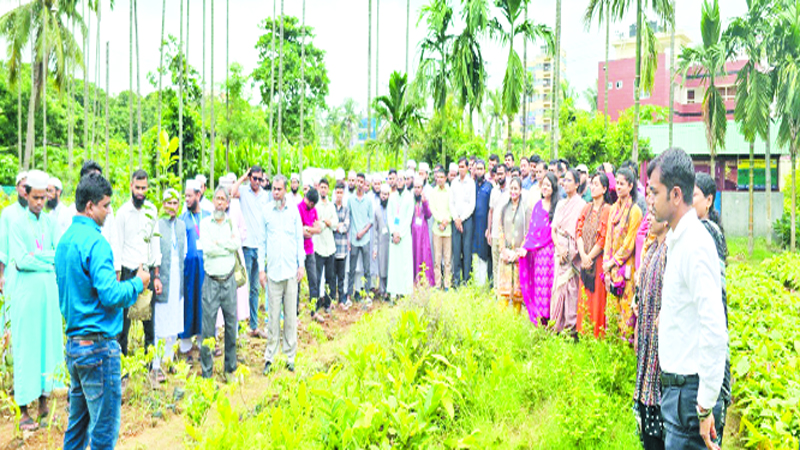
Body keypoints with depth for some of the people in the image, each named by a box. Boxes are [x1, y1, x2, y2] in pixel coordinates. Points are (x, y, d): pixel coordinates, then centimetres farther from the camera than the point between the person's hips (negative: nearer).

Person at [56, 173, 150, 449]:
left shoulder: (65, 240, 12)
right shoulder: (95, 242, -17)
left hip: (73, 342, 9)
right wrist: (138, 283, -8)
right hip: (98, 344, -9)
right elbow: (111, 295, -24)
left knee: (78, 421, 20)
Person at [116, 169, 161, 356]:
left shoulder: (152, 209, 5)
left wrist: (157, 275, 7)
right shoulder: (123, 211, -5)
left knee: (149, 318, 9)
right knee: (124, 318, 1)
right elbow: (117, 246, -4)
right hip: (129, 271, -3)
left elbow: (155, 242, 9)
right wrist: (116, 277, -8)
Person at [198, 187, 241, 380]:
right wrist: (229, 243, -7)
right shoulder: (205, 223, 2)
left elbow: (237, 244, -9)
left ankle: (230, 368, 22)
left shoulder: (232, 223, 8)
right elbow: (207, 248, -13)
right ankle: (206, 372, 10)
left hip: (229, 280, 2)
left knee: (231, 325, 8)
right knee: (208, 327, -1)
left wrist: (218, 241, -11)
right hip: (211, 282, -2)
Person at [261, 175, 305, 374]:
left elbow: (299, 239, 10)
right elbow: (262, 241, 7)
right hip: (273, 270, -1)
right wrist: (261, 269, 3)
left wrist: (301, 265, 3)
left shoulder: (293, 212, 6)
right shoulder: (266, 212, 4)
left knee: (291, 315, 5)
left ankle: (290, 356, 13)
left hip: (291, 271, 1)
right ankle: (270, 356, 11)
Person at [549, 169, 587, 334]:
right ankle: (558, 322, 12)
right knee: (558, 284, 5)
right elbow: (553, 229, 11)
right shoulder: (561, 204, 14)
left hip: (573, 251, -6)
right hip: (559, 249, 6)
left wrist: (568, 252, -12)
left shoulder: (581, 205, -5)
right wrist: (559, 248, -5)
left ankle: (571, 325, 3)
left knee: (571, 285, -5)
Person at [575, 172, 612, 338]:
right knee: (584, 299, 8)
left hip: (599, 260, -6)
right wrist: (583, 255, -9)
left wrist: (590, 257, -9)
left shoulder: (608, 210, -8)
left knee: (598, 299, -1)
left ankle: (598, 335, 8)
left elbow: (604, 239, -12)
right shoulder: (586, 208, 11)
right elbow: (579, 232, 4)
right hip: (585, 261, 6)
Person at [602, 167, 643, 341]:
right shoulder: (614, 208, 12)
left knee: (626, 303, -2)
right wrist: (607, 263, 3)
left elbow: (630, 242, -10)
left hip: (626, 265, -6)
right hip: (612, 266, 6)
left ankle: (627, 338, 8)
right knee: (614, 304, 10)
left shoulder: (635, 210, -9)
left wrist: (613, 261, -8)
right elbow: (608, 237, 11)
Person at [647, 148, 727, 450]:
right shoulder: (676, 240, 10)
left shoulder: (696, 246, -21)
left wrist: (706, 407, -22)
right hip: (675, 386, 9)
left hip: (689, 390, -9)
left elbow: (715, 331, -25)